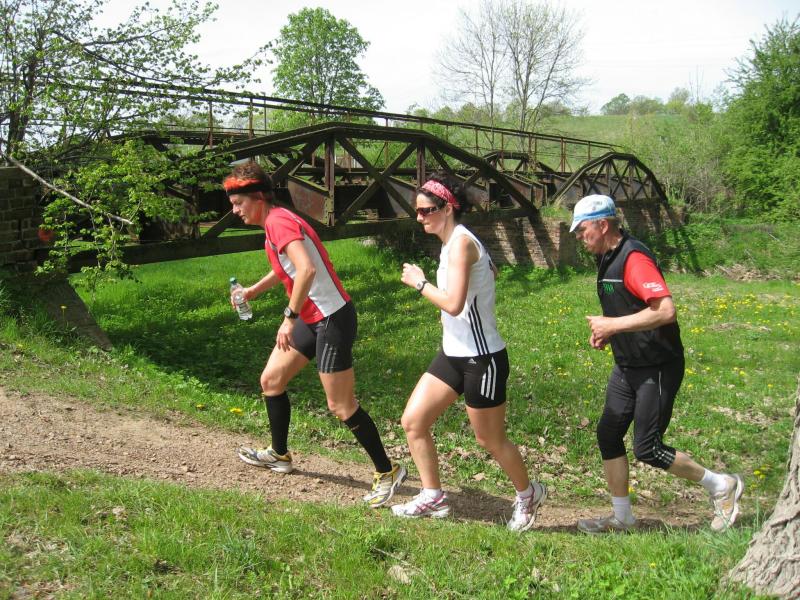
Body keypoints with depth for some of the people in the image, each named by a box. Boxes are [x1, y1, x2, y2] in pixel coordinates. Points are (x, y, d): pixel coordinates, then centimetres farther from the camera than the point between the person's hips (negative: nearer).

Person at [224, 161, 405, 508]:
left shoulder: (278, 222, -17)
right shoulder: (276, 223, 13)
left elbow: (306, 270, -33)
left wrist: (290, 317, -28)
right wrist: (253, 291, 26)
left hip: (332, 319, -10)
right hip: (313, 319, 10)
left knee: (341, 406, -4)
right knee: (271, 379, 18)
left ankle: (387, 473, 11)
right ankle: (279, 455, 37)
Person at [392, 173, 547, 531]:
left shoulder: (460, 242, -21)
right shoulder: (454, 242, 8)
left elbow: (453, 304, -30)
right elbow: (490, 269, 22)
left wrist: (419, 282, -16)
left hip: (481, 358, -9)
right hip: (454, 353, 9)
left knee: (490, 439, 8)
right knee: (412, 421, 6)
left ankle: (528, 494, 34)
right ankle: (433, 497, 21)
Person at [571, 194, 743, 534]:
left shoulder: (634, 258, -21)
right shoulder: (606, 259, 11)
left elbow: (665, 310, -32)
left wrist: (613, 325, -25)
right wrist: (606, 333, 6)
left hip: (657, 369, -10)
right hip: (627, 366, 10)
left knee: (647, 449, -4)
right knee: (608, 435, 9)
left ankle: (721, 486, 17)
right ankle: (622, 518, 22)